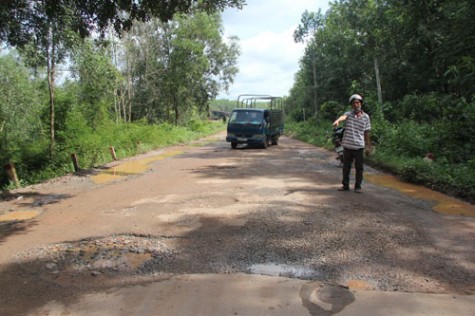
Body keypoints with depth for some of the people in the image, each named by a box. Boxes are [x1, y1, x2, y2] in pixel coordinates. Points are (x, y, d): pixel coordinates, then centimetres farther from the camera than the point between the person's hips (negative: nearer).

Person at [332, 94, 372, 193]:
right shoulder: (349, 114, -1)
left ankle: (358, 186, 17)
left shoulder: (366, 117, 4)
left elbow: (366, 132, 9)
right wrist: (337, 120, -50)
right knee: (346, 167, 10)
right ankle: (345, 185, 23)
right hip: (347, 145, 0)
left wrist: (368, 146, 8)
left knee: (359, 168, 5)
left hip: (359, 146, 0)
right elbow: (343, 117, -26)